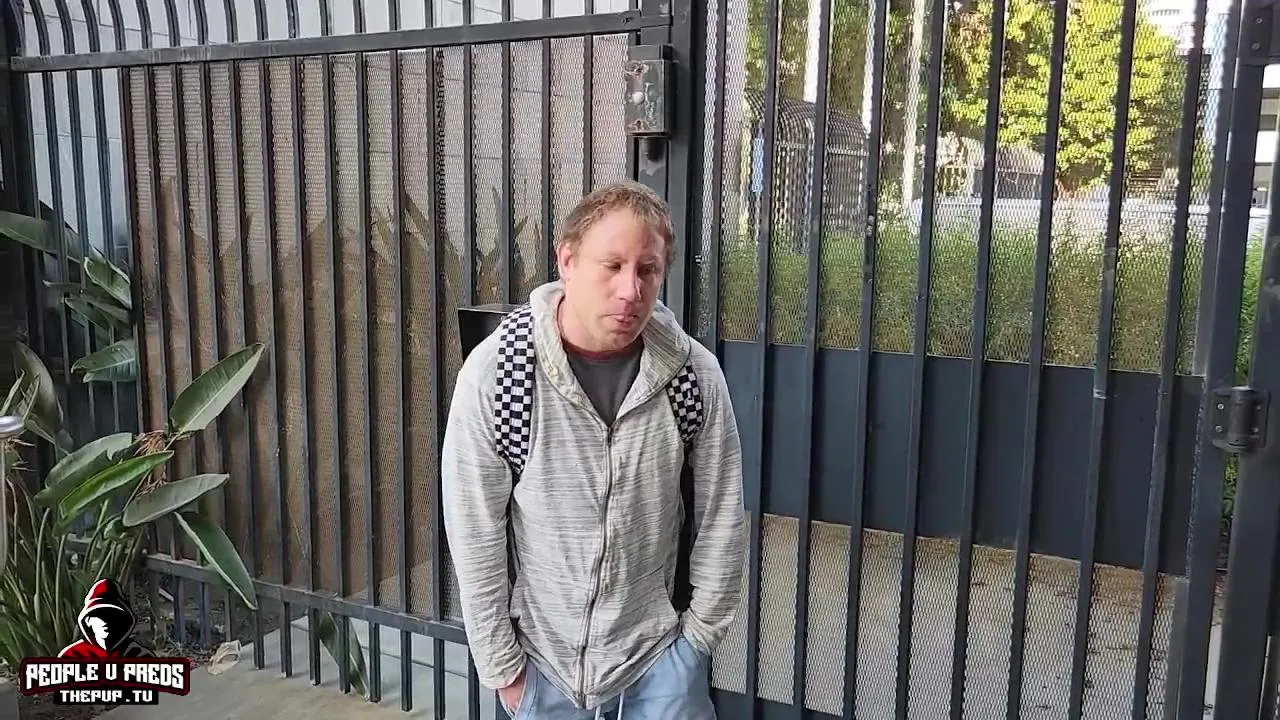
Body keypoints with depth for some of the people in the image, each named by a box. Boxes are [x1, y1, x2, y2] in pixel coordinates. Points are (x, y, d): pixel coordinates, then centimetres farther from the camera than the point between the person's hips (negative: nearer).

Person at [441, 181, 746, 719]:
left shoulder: (696, 374, -13)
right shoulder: (493, 372, -18)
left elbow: (720, 522, -3)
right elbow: (475, 535, -11)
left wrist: (699, 635, 2)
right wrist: (501, 666, -5)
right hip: (543, 656, 0)